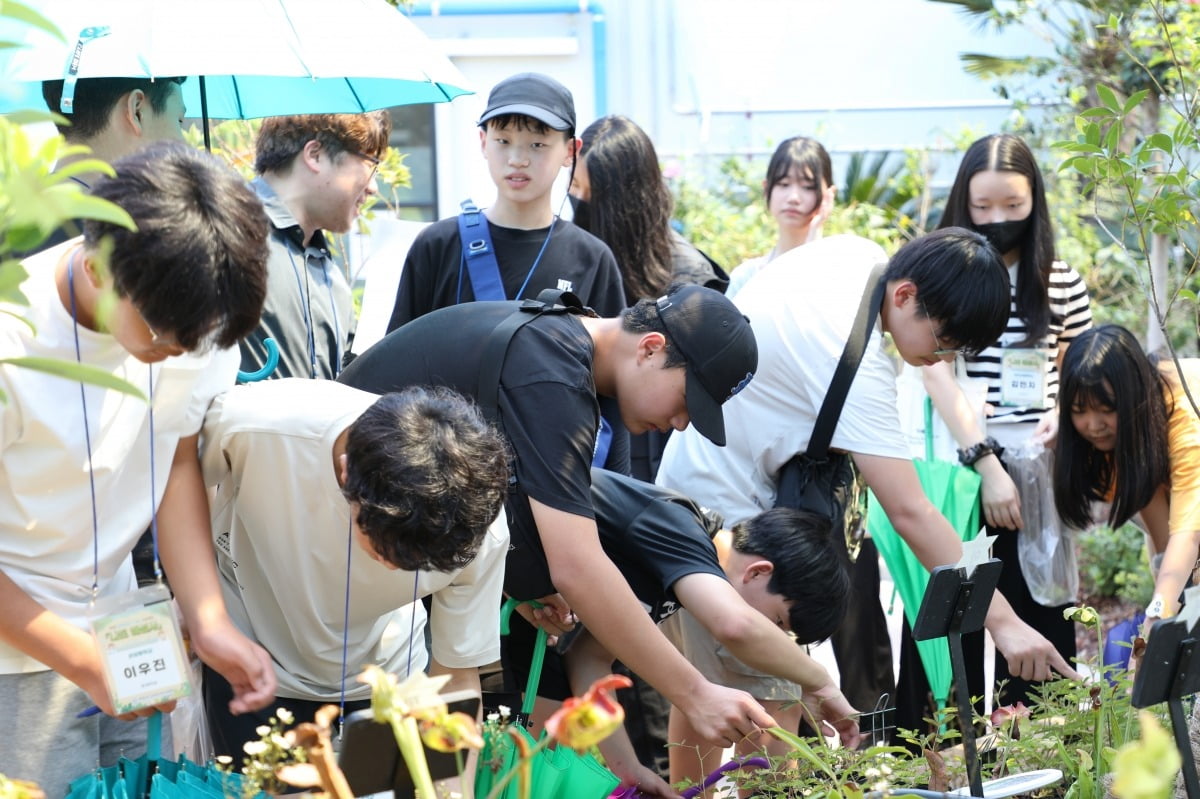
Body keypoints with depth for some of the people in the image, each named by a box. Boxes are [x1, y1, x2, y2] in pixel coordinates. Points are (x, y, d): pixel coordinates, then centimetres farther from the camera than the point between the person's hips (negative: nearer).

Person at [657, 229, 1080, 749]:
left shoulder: (859, 253, -7)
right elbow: (909, 512, -36)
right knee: (776, 705, -10)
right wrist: (1002, 620, -36)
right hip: (729, 506, -10)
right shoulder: (854, 358, -32)